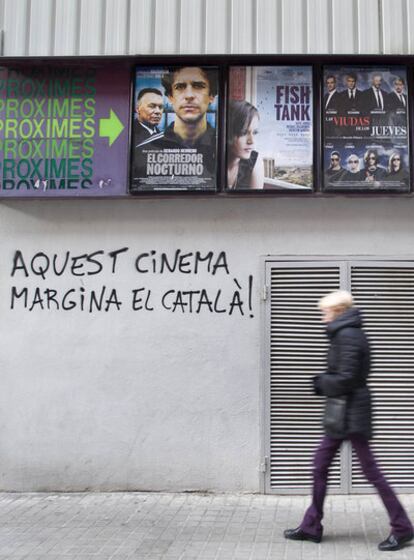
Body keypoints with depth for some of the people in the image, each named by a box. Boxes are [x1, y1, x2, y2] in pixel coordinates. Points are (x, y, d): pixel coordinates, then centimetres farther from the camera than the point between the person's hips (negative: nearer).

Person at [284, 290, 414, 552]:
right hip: (343, 413, 11)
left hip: (350, 412, -11)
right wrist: (324, 382, 4)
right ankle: (311, 527, 21)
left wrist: (321, 382, -7)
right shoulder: (348, 334, 13)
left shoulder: (348, 336, -18)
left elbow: (345, 379, -23)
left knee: (370, 469, -2)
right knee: (320, 464, 13)